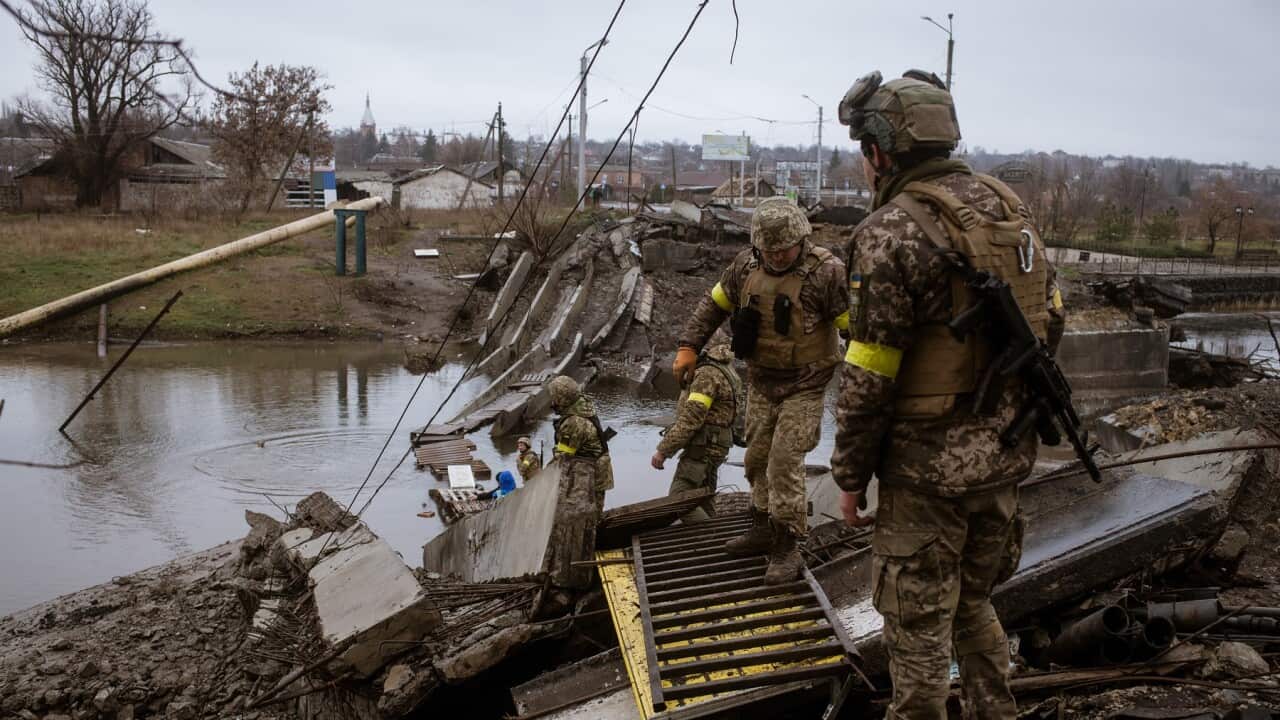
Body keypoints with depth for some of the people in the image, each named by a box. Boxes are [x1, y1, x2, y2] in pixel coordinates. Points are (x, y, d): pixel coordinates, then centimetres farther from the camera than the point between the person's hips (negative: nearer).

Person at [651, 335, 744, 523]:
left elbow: (690, 418, -22)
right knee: (703, 504, 14)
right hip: (715, 446, 10)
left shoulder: (707, 374, -17)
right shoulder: (727, 371, 14)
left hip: (702, 448, -10)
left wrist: (663, 450, -17)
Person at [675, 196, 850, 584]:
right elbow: (713, 304, 11)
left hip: (803, 387, -6)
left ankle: (787, 548, -2)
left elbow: (856, 325, -17)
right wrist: (689, 346, 5)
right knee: (758, 458, 14)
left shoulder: (825, 271, -19)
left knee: (785, 461, -12)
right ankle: (764, 528, 32)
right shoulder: (746, 265, -2)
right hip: (760, 381, 6)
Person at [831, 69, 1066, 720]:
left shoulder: (893, 230, -19)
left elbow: (868, 376, -18)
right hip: (1006, 456, 8)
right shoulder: (1007, 207, 5)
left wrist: (850, 476, -8)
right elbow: (1049, 320, 12)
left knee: (918, 627, 8)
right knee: (972, 602, 25)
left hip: (929, 469, -8)